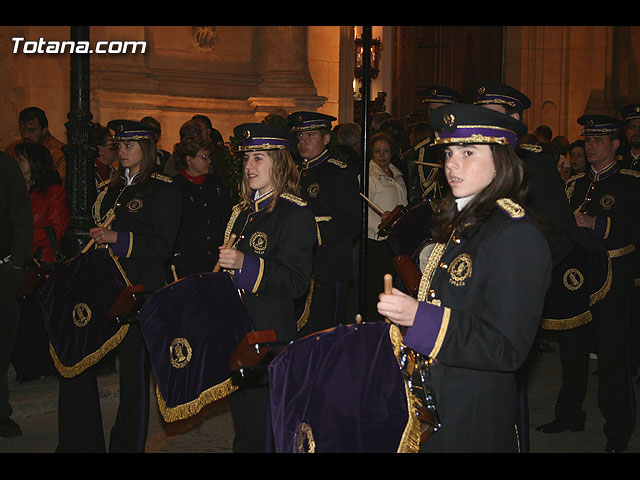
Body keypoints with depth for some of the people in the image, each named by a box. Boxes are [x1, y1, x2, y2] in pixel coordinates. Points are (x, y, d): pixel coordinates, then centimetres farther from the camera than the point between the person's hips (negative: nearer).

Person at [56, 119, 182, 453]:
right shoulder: (109, 189, 17)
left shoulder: (162, 190, -3)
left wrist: (117, 238, -18)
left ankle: (128, 445, 14)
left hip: (139, 290, -7)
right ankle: (80, 442, 18)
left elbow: (162, 246, -11)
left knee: (134, 369, 0)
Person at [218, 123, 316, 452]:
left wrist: (245, 264, -26)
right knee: (243, 422, 16)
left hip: (270, 337, -8)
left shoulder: (295, 214, -11)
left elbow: (296, 282, -19)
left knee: (262, 432, -2)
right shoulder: (243, 211, 15)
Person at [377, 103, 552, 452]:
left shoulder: (518, 236, -19)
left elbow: (507, 349, -23)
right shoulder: (458, 223, 8)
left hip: (474, 414, -8)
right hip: (433, 397, 8)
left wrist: (420, 317, -28)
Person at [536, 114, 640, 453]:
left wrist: (593, 222, -24)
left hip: (611, 276, -5)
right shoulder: (575, 184, 15)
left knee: (612, 350, -1)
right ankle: (569, 415, 27)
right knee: (571, 345, 12)